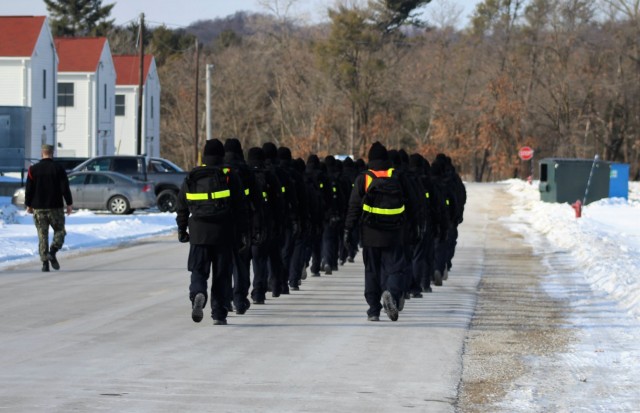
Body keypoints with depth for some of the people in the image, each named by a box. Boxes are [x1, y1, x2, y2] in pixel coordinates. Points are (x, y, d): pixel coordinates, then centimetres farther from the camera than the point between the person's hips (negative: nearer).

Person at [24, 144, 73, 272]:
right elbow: (65, 188, -5)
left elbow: (29, 189, 3)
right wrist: (69, 204, 2)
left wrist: (29, 205, 11)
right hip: (55, 207, -2)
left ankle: (45, 262, -3)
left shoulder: (33, 169, 2)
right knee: (59, 231, 11)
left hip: (39, 208, 2)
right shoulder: (59, 169, -3)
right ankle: (52, 252, -13)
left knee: (42, 235, 4)